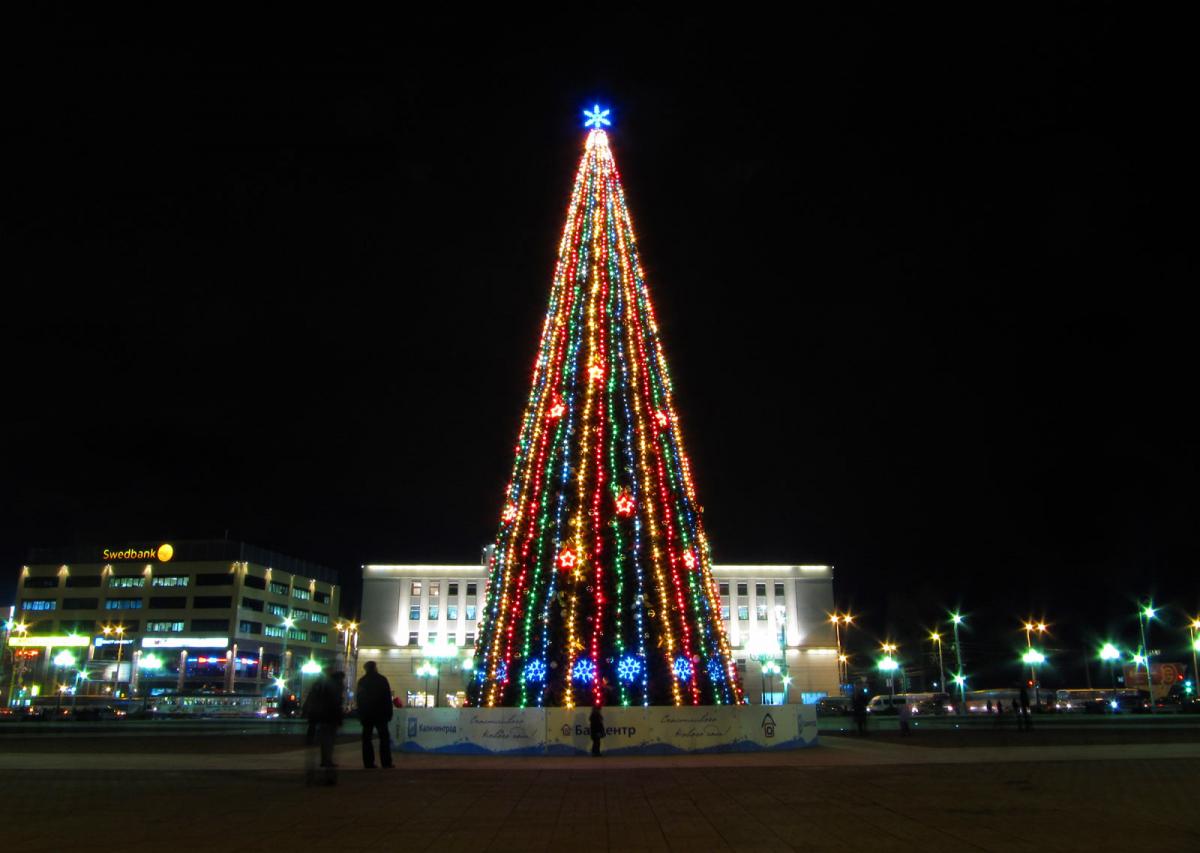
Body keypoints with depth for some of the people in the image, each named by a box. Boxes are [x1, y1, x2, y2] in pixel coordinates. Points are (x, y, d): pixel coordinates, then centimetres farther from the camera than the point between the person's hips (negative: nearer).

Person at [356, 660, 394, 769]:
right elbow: (388, 698, -6)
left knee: (366, 739, 6)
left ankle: (368, 763, -1)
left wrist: (360, 715, 13)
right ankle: (386, 763, -6)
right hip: (380, 714, -3)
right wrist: (389, 713, -2)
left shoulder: (362, 681, 6)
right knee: (384, 738, 1)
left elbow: (359, 699, 9)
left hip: (366, 714, 3)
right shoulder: (382, 679, -4)